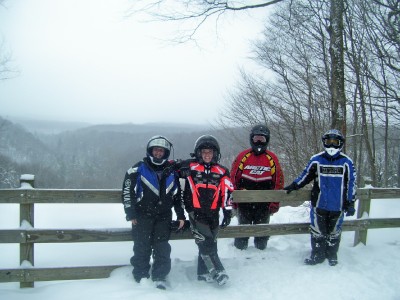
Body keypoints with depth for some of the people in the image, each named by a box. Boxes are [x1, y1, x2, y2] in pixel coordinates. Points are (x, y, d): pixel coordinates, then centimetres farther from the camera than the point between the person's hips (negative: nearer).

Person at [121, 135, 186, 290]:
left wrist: (180, 215, 13)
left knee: (162, 248, -1)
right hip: (142, 215, -2)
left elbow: (177, 195, 18)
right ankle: (141, 277, 11)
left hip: (164, 216, 3)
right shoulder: (138, 169, 0)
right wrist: (131, 214, -7)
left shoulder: (171, 171, 12)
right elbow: (127, 191, -3)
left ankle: (160, 278, 7)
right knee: (142, 248, 0)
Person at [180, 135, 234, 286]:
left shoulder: (222, 172, 7)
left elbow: (227, 193, 6)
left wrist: (227, 212, 1)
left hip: (213, 214, 4)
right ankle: (217, 271, -5)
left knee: (210, 244, 10)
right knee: (206, 243, -12)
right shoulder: (190, 167, 0)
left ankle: (203, 273, 23)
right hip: (196, 212, -3)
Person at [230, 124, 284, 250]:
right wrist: (234, 200, -2)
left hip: (264, 205, 1)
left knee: (262, 234, 13)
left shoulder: (272, 158, 1)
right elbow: (233, 179, 0)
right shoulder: (242, 156, -2)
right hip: (244, 203, -1)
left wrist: (275, 203, 0)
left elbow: (278, 181, 3)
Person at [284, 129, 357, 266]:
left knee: (334, 232, 14)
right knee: (317, 231, 7)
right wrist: (293, 186, -1)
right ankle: (317, 255, 23)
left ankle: (332, 255, 32)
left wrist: (350, 203, 1)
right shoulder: (316, 160, -2)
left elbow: (351, 183, 1)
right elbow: (305, 175, 7)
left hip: (337, 206, 0)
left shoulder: (346, 162, -3)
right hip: (319, 204, 0)